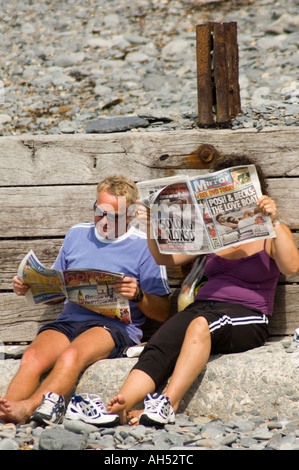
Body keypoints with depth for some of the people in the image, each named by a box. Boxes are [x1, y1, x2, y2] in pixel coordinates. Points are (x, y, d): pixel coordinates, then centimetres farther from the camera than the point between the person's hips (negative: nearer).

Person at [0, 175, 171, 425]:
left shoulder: (144, 246, 7)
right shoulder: (77, 234, 21)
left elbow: (163, 312, 4)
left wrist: (138, 296, -15)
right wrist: (29, 287, 7)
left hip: (116, 326, -4)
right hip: (68, 320, 4)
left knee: (71, 356, -37)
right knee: (32, 358, -30)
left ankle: (26, 409, -54)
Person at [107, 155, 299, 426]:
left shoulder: (270, 234, 11)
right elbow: (165, 258, 25)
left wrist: (274, 221, -18)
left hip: (247, 317, -4)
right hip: (203, 307, 4)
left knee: (200, 324, -39)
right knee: (157, 349, -28)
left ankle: (168, 404, -52)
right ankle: (118, 409, -52)